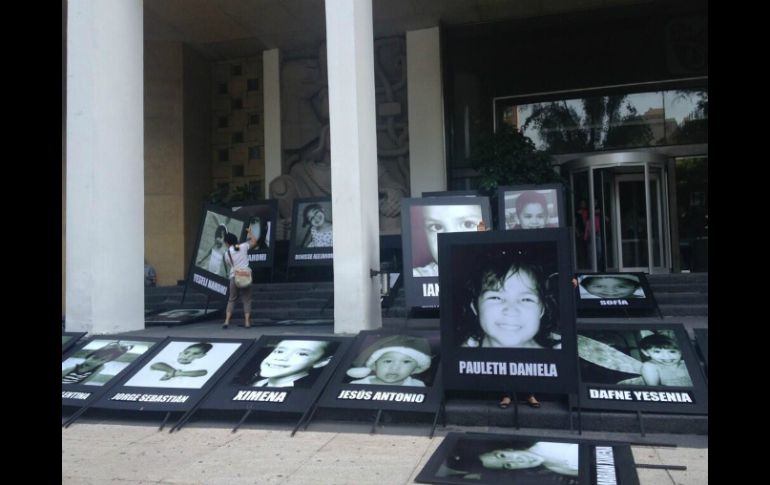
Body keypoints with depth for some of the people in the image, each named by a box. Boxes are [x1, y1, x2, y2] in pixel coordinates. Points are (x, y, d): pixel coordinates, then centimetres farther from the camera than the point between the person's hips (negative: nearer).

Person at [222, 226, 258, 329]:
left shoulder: (227, 252, -1)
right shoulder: (243, 247, 1)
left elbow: (230, 264, 8)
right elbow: (254, 242, 14)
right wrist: (250, 232, 25)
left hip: (234, 277, 0)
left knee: (231, 299, 11)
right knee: (247, 300, 7)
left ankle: (227, 321, 2)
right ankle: (247, 321, 0)